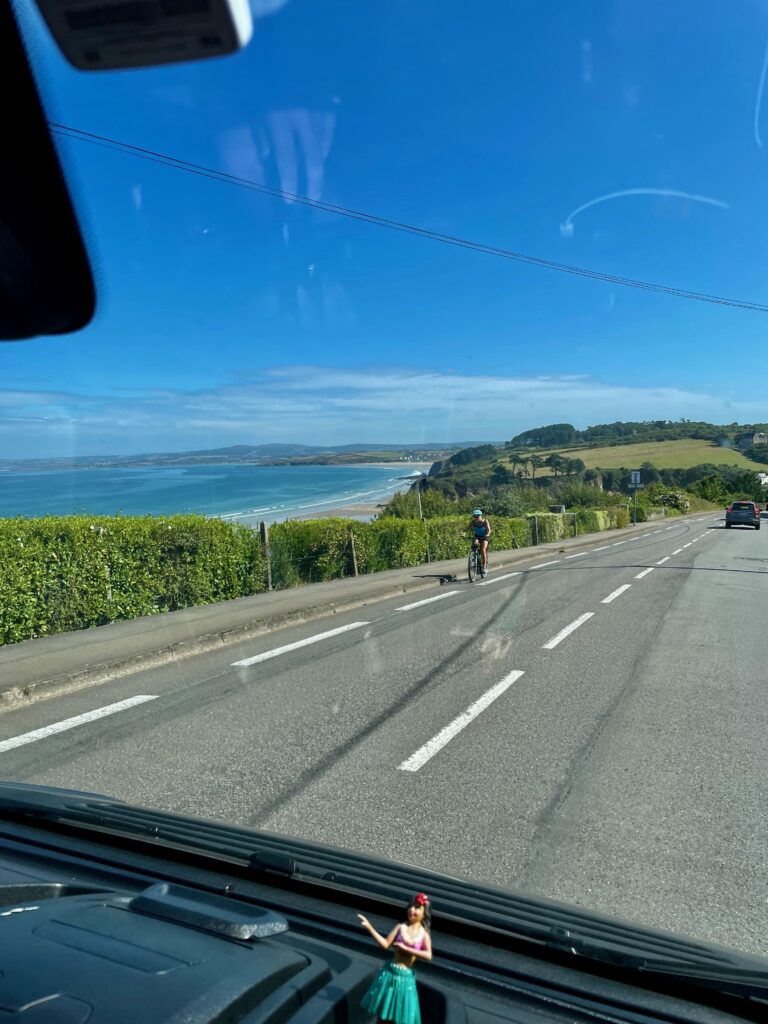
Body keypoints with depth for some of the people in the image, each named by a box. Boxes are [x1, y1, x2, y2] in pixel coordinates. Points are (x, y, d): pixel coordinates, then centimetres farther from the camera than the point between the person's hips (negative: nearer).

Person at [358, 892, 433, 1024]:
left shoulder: (424, 933, -4)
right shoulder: (401, 927, -4)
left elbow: (428, 955, -19)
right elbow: (385, 944, -12)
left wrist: (405, 948, -18)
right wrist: (370, 927, -23)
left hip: (406, 976, 0)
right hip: (390, 971, 0)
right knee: (382, 1009, 13)